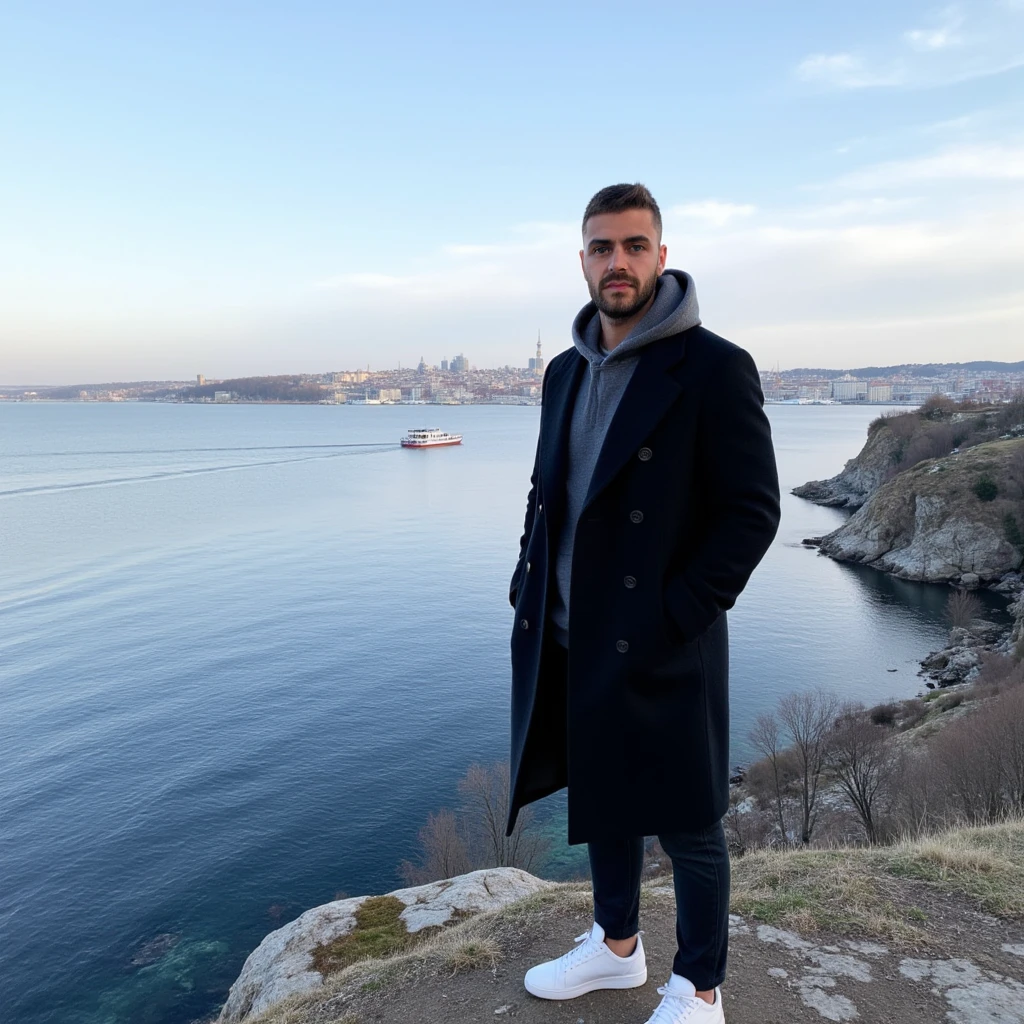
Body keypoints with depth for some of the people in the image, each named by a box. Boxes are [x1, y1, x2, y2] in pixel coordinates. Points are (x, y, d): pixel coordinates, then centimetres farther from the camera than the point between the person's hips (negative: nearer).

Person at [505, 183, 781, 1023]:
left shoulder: (715, 367, -11)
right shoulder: (566, 372, 10)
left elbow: (753, 510, -13)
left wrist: (675, 617, -17)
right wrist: (528, 589, 5)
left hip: (657, 646, -6)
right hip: (568, 639, 7)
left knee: (685, 823, 9)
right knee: (602, 798, 21)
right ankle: (617, 946, 43)